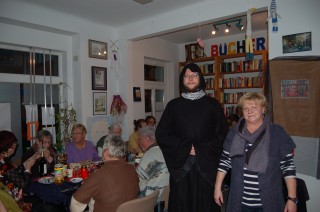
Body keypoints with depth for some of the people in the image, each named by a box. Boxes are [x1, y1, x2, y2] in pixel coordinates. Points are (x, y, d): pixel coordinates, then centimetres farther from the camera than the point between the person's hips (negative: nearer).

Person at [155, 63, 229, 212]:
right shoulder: (173, 105, 6)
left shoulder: (212, 104, 5)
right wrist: (185, 147, -8)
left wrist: (202, 149, -10)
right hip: (181, 165, 1)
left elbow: (223, 134, 2)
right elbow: (161, 134, 2)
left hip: (206, 165, 0)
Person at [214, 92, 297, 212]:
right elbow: (224, 162, 4)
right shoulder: (234, 133, -1)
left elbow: (288, 167, -5)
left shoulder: (277, 134, -6)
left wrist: (292, 199, -6)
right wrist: (217, 188, 3)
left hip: (268, 202, -1)